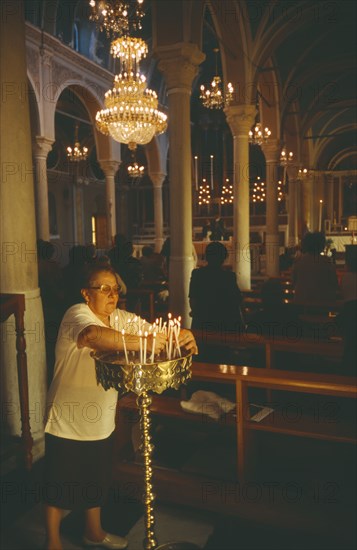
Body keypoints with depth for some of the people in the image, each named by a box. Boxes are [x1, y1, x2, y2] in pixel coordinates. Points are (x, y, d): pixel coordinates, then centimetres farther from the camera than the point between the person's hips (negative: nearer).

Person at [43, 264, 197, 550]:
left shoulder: (122, 319, -1)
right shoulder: (77, 314, -22)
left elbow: (158, 332, -4)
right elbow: (94, 336, -44)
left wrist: (183, 336, -25)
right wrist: (143, 342, -45)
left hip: (103, 422, 6)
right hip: (68, 422, -6)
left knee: (97, 482, 25)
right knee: (60, 486, 13)